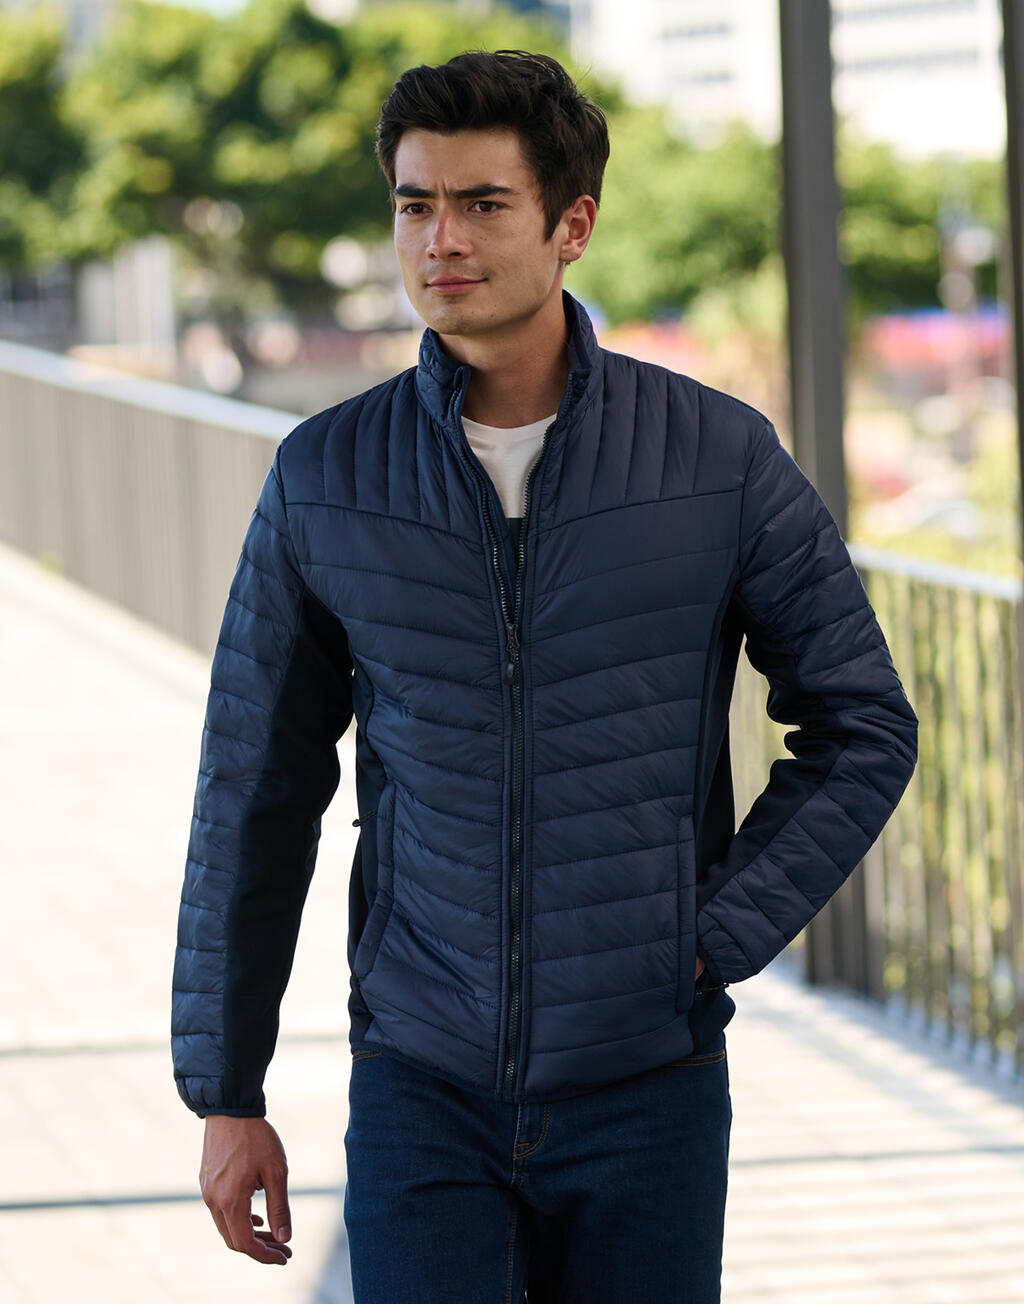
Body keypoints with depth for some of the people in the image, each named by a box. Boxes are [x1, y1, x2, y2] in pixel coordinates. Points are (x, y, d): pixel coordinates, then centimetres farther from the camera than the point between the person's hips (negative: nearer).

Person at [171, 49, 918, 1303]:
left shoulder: (722, 458, -4)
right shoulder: (322, 480, -1)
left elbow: (864, 728, 5)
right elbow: (256, 792, 6)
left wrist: (717, 940, -5)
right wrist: (224, 1092, 6)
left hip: (648, 1088, 0)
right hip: (422, 1090, 0)